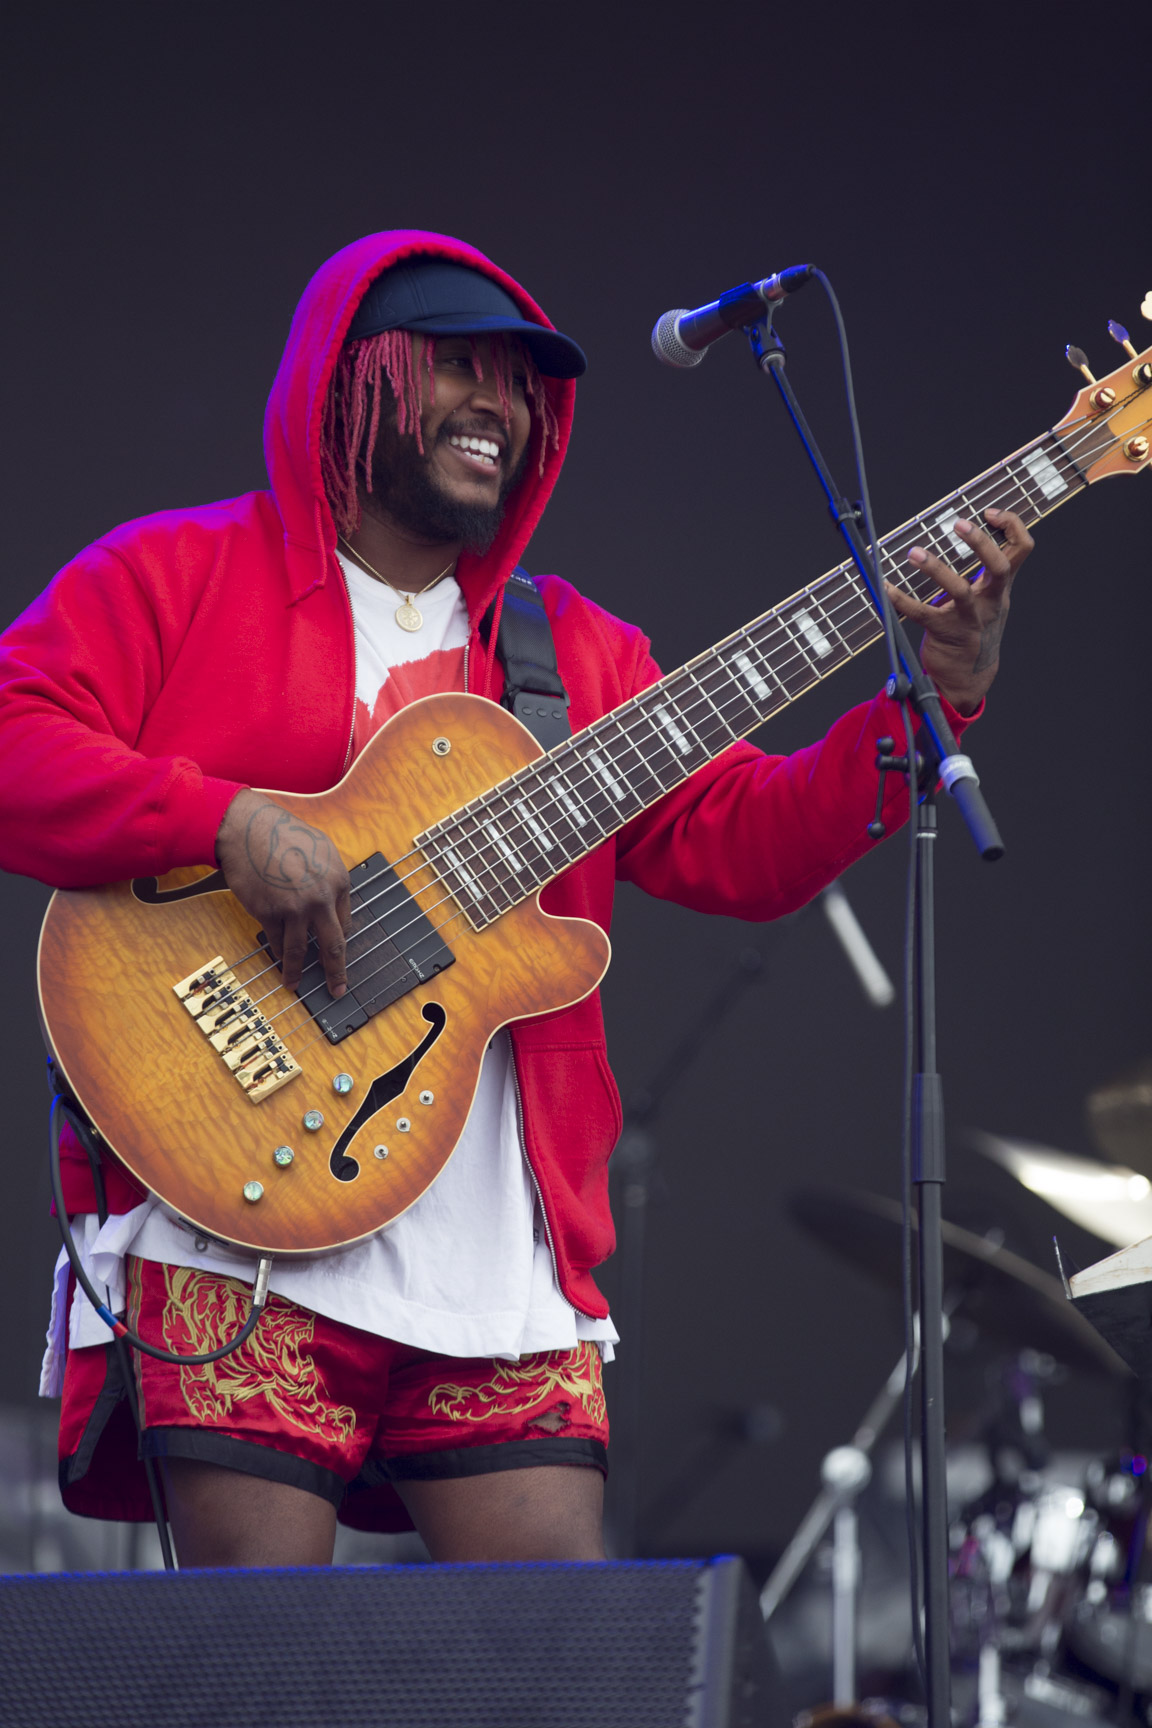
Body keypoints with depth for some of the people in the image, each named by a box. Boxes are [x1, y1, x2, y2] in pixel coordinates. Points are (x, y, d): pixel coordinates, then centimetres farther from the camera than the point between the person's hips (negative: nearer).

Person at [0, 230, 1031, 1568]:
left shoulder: (572, 649, 21)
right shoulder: (172, 578, 7)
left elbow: (744, 844, 13)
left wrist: (938, 697, 0)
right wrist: (225, 818, -18)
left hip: (502, 1261, 5)